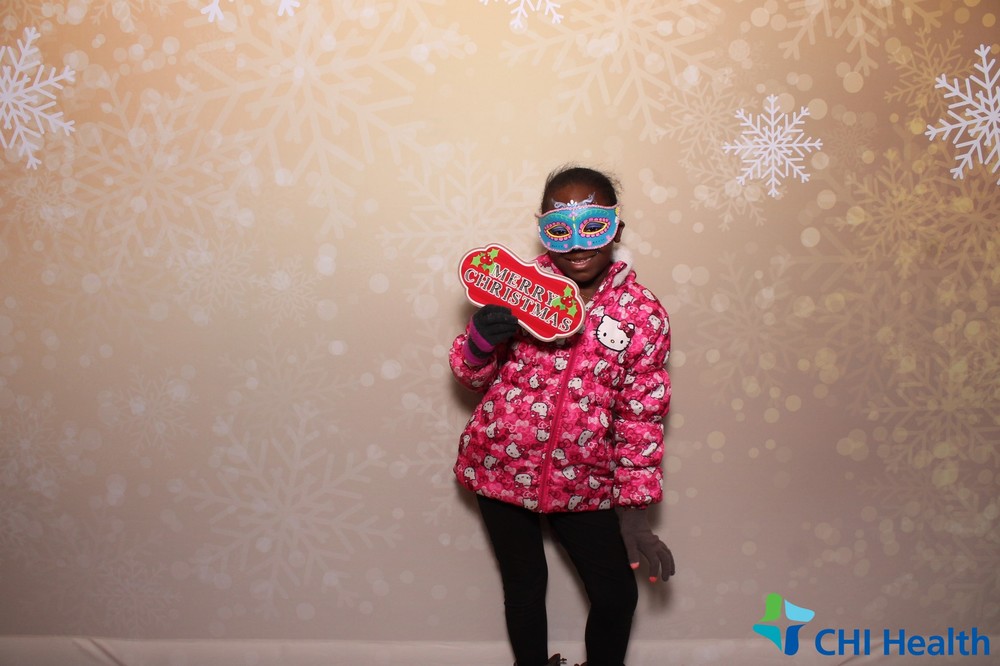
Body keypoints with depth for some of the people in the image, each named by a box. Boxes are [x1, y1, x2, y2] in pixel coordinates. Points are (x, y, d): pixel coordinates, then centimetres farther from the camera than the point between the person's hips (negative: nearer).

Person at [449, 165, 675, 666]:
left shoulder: (642, 314, -9)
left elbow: (641, 418, -4)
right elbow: (473, 376, 0)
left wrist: (634, 516, -2)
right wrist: (479, 342, -24)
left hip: (583, 482, 1)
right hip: (504, 469, 0)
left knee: (618, 595, 8)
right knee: (525, 586, 15)